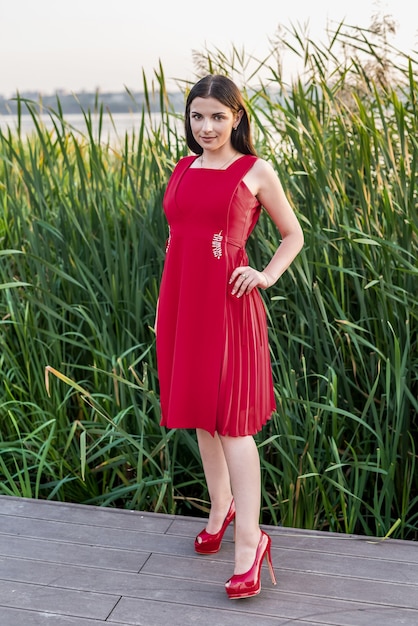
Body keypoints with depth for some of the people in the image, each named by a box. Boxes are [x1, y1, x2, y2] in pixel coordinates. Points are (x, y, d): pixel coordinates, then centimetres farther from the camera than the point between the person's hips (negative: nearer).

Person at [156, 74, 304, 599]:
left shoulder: (256, 171, -1)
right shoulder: (182, 170, 12)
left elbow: (293, 234, 8)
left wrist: (268, 275, -9)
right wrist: (166, 311, 15)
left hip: (227, 304, -5)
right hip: (180, 301, 6)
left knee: (231, 421, -6)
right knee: (200, 416, 14)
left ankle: (250, 541, 1)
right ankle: (220, 507, 33)